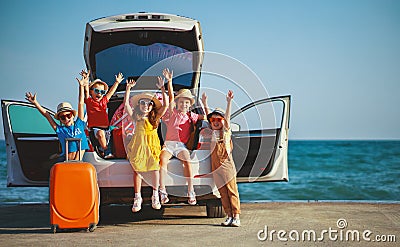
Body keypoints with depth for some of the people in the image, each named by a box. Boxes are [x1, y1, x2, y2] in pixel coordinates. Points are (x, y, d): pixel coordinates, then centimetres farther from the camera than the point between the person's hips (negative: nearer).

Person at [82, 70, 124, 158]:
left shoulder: (104, 101, 18)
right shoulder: (89, 101, 4)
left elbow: (111, 92, 27)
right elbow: (86, 91, -10)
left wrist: (117, 82, 30)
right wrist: (86, 80, -22)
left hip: (106, 127, 6)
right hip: (95, 127, -6)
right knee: (101, 134, -33)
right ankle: (107, 152, -28)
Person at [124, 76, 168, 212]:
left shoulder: (155, 117, 10)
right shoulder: (136, 117, 11)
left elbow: (165, 105, 2)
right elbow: (126, 104, 3)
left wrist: (162, 89, -4)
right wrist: (128, 89, -4)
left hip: (152, 145, 0)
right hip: (138, 145, 0)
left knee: (154, 168, -15)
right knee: (137, 170, -6)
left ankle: (155, 196, -3)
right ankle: (137, 197, 1)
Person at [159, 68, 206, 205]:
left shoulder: (191, 116, 18)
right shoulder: (173, 113, 10)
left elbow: (206, 117, 27)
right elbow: (171, 99, -2)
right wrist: (169, 81, -12)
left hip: (182, 146, 1)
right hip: (169, 143, -1)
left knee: (187, 160, -30)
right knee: (162, 159, -31)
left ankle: (191, 192, -27)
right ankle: (162, 191, -29)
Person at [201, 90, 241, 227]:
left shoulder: (226, 131, 4)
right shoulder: (212, 133, 12)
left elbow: (227, 116, -5)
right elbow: (209, 115, 15)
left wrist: (229, 102, -13)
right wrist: (205, 103, 13)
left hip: (227, 164, -4)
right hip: (216, 166, 4)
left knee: (232, 190, -4)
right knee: (223, 192, 4)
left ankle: (236, 216, -4)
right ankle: (229, 216, 7)